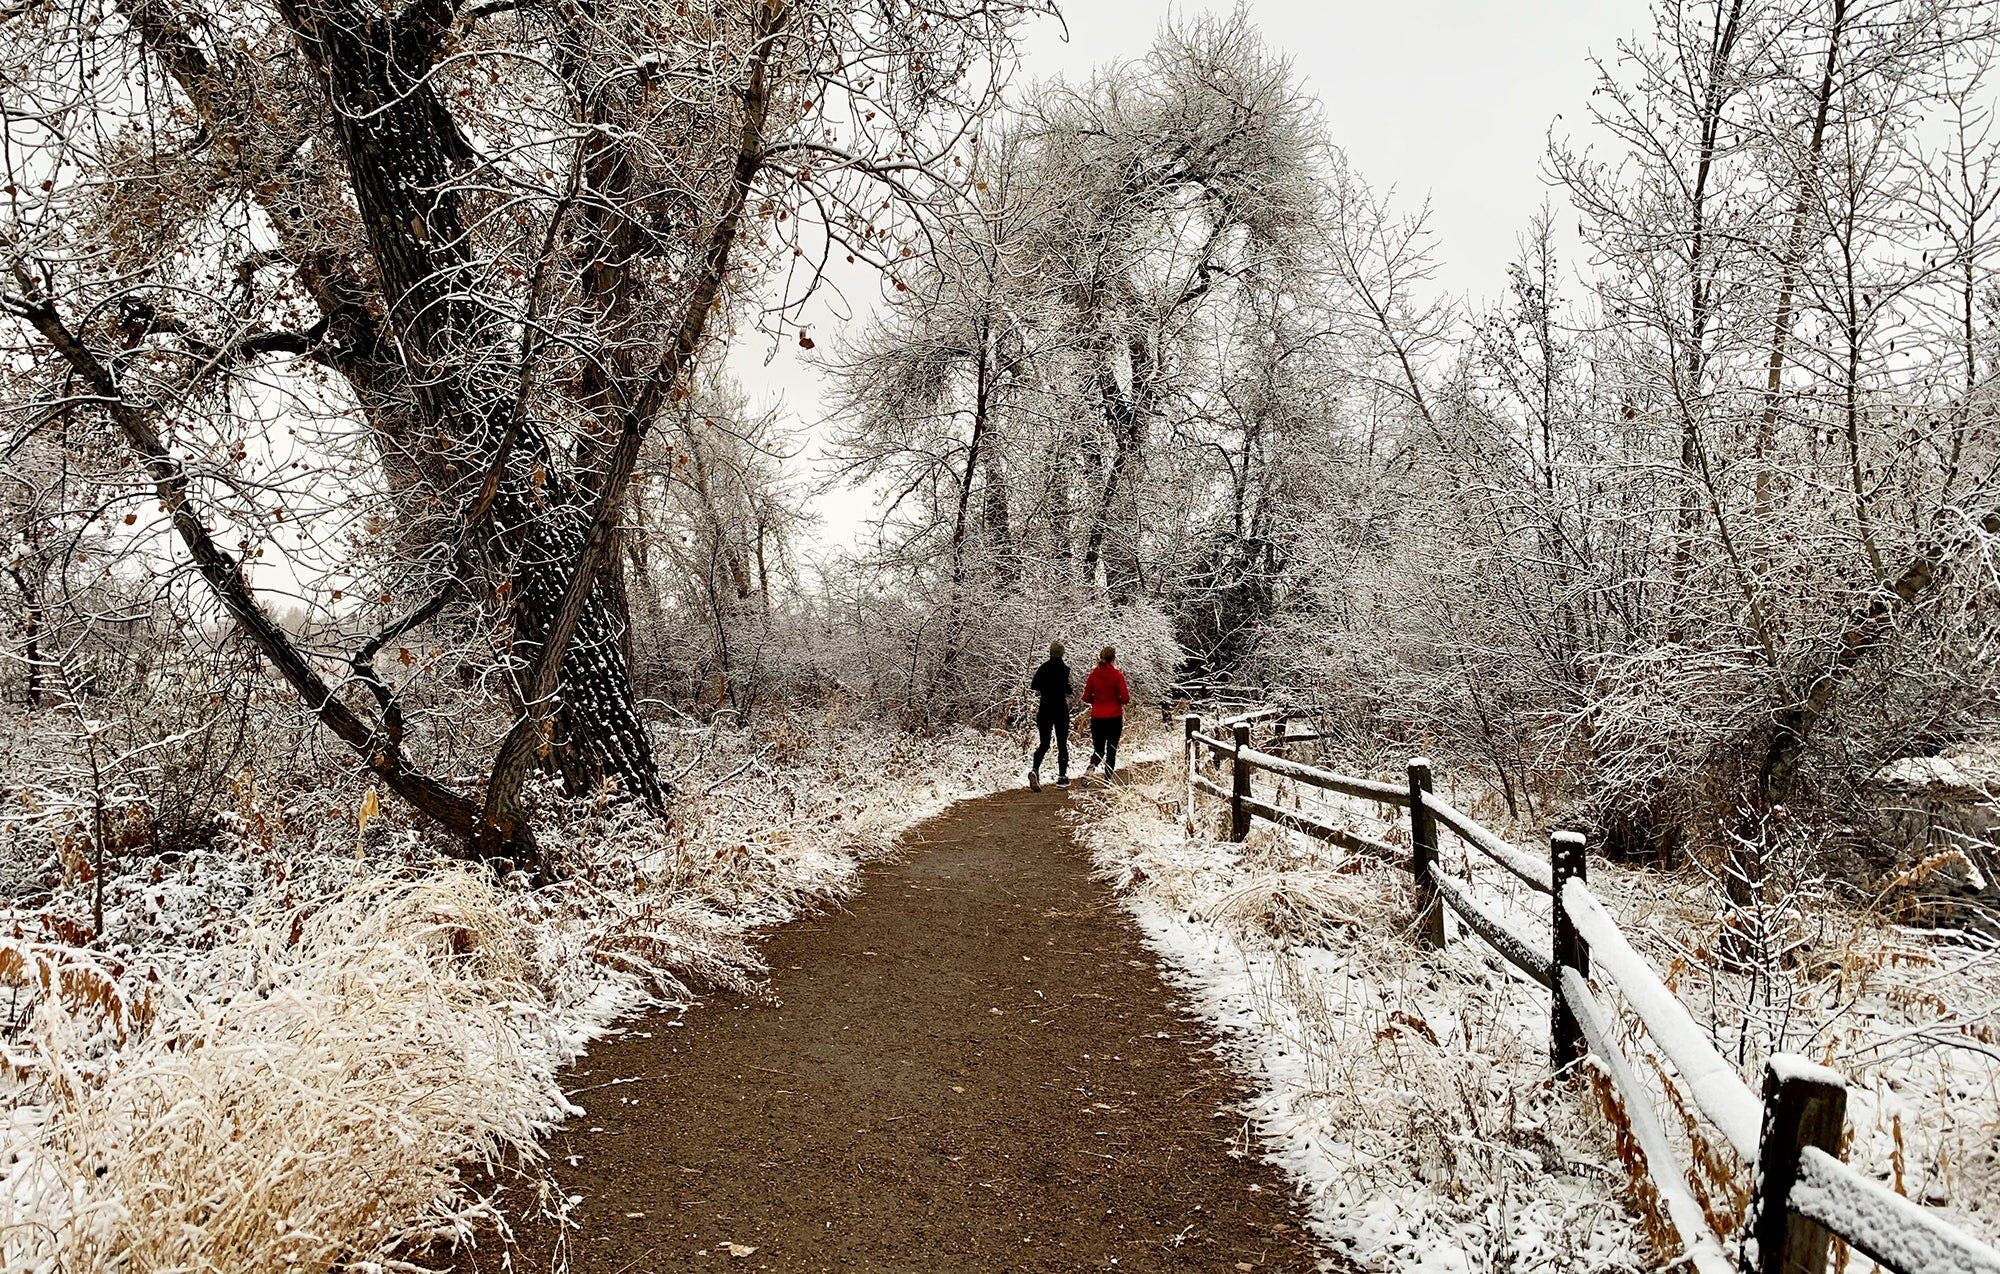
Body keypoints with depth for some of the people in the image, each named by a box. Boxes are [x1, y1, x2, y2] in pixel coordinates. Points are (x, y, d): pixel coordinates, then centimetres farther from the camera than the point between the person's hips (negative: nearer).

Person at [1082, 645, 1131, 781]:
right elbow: (1125, 698, -12)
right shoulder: (1117, 675, -10)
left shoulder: (1093, 674, 0)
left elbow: (1086, 698, 3)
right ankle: (1107, 780, 6)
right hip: (1114, 718, -3)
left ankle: (1091, 767, -17)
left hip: (1097, 718, 3)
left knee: (1098, 749, 13)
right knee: (1111, 750, 9)